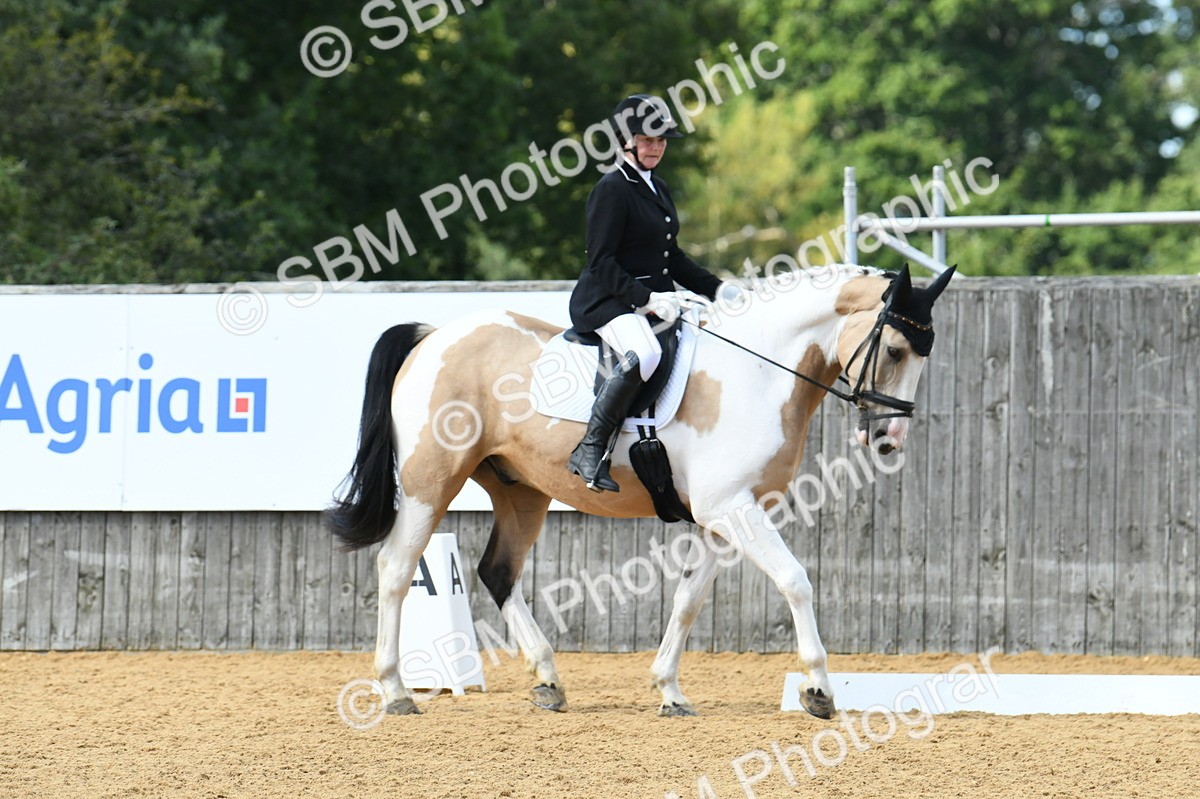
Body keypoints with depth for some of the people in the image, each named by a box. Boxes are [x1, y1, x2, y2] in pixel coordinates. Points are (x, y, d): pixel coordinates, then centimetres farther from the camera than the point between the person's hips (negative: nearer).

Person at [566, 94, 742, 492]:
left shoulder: (657, 189, 18)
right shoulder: (611, 190, -10)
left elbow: (672, 258, 24)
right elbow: (601, 262, -16)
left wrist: (716, 288, 12)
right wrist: (646, 298, -24)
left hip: (655, 302, 9)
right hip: (607, 303, -9)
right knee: (643, 355, -38)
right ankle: (589, 452, -32)